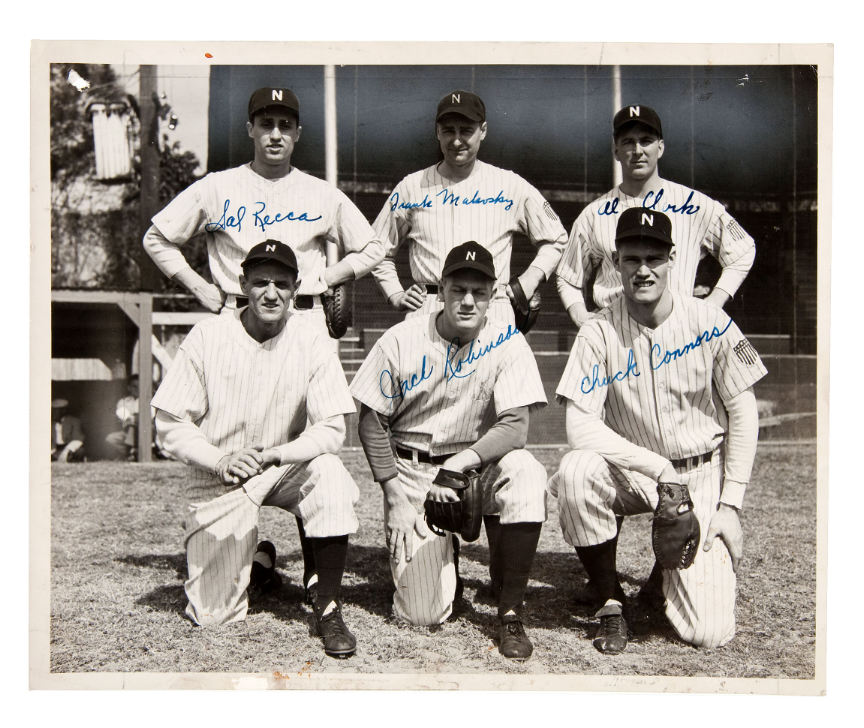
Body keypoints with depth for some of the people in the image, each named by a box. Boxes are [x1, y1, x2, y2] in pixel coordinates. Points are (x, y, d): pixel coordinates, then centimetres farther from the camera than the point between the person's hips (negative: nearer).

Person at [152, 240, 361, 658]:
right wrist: (221, 461, -24)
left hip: (285, 468, 0)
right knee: (212, 616, -5)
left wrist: (273, 455, -28)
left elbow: (331, 429, -12)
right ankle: (259, 561, 30)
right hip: (217, 479, 0)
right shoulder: (207, 336, -9)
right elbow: (170, 424, -7)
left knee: (328, 470, -35)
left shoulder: (311, 342, -9)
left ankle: (328, 607, -20)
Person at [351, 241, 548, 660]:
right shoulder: (401, 341, -9)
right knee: (423, 614, -12)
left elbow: (516, 427, -18)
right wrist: (396, 497, -9)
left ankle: (509, 610, -19)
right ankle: (442, 555, 26)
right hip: (410, 471, -1)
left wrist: (460, 464, -31)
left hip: (477, 463, 1)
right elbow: (372, 423, -3)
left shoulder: (507, 343, -10)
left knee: (525, 472, -35)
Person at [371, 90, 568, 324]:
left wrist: (531, 278, 7)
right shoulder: (411, 187, 11)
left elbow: (555, 239, 20)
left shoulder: (511, 186, 10)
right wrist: (396, 295, 9)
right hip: (426, 311, 1)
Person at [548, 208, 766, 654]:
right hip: (632, 474, 1)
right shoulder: (598, 335, -11)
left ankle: (673, 570, 23)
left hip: (702, 473, 0)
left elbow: (743, 412, -2)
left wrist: (730, 505, -7)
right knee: (576, 471, -35)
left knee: (709, 632, -14)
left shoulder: (710, 323, -9)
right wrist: (657, 467, -27)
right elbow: (579, 427, -19)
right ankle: (610, 603, -12)